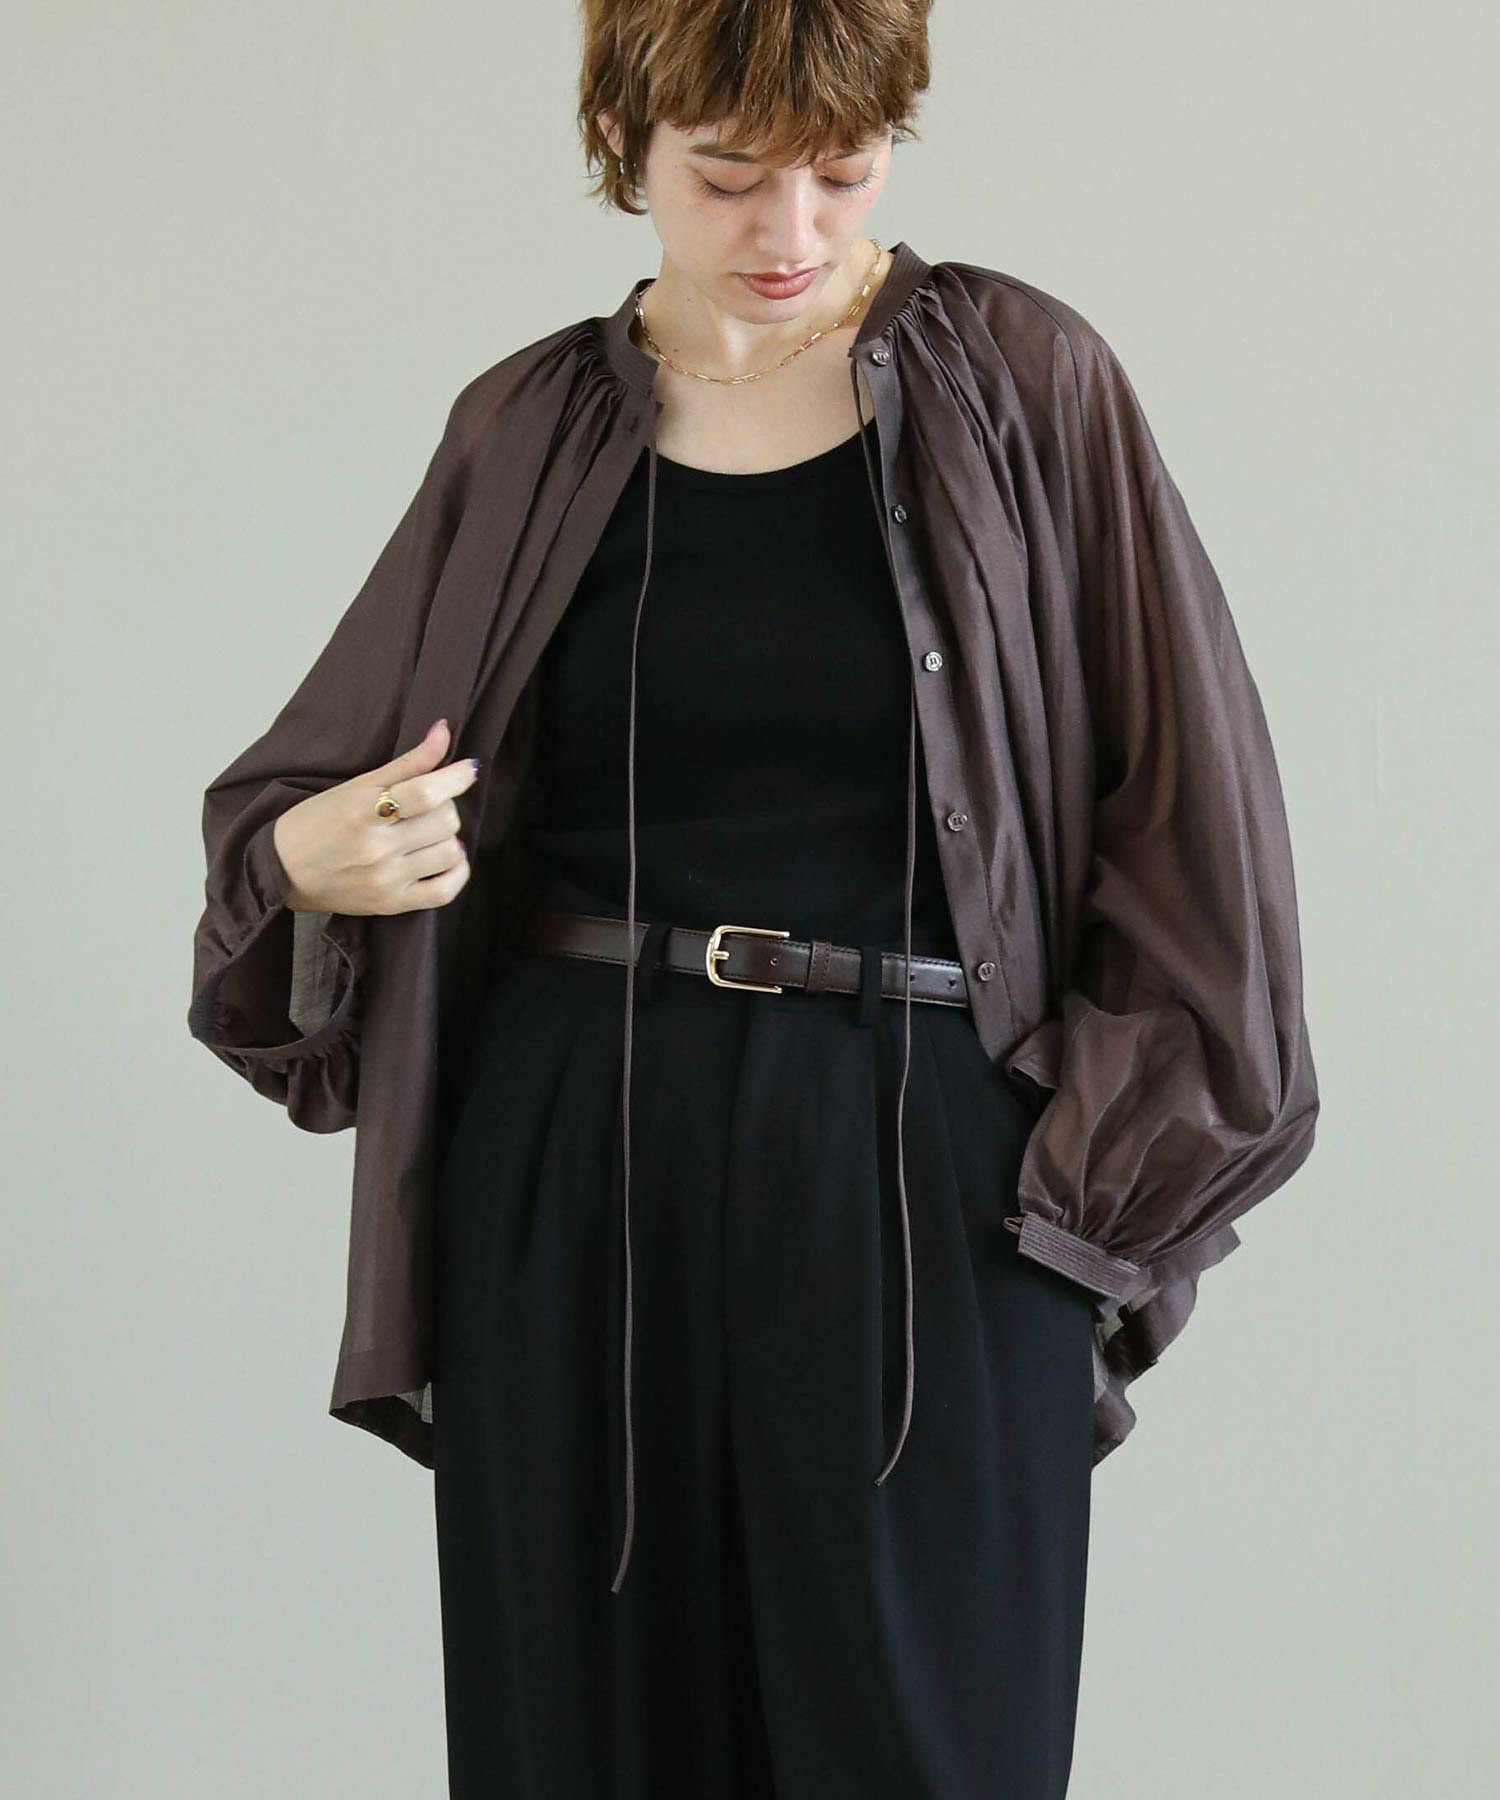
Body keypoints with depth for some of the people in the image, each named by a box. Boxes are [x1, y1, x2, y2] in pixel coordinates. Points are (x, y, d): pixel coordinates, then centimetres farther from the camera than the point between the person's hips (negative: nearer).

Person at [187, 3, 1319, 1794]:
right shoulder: (527, 433, 7)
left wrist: (1111, 1177, -5)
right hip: (572, 1177, 2)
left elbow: (1183, 796, 0)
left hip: (930, 1192, -2)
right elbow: (298, 793, 14)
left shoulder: (1022, 384, 0)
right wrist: (312, 856, -9)